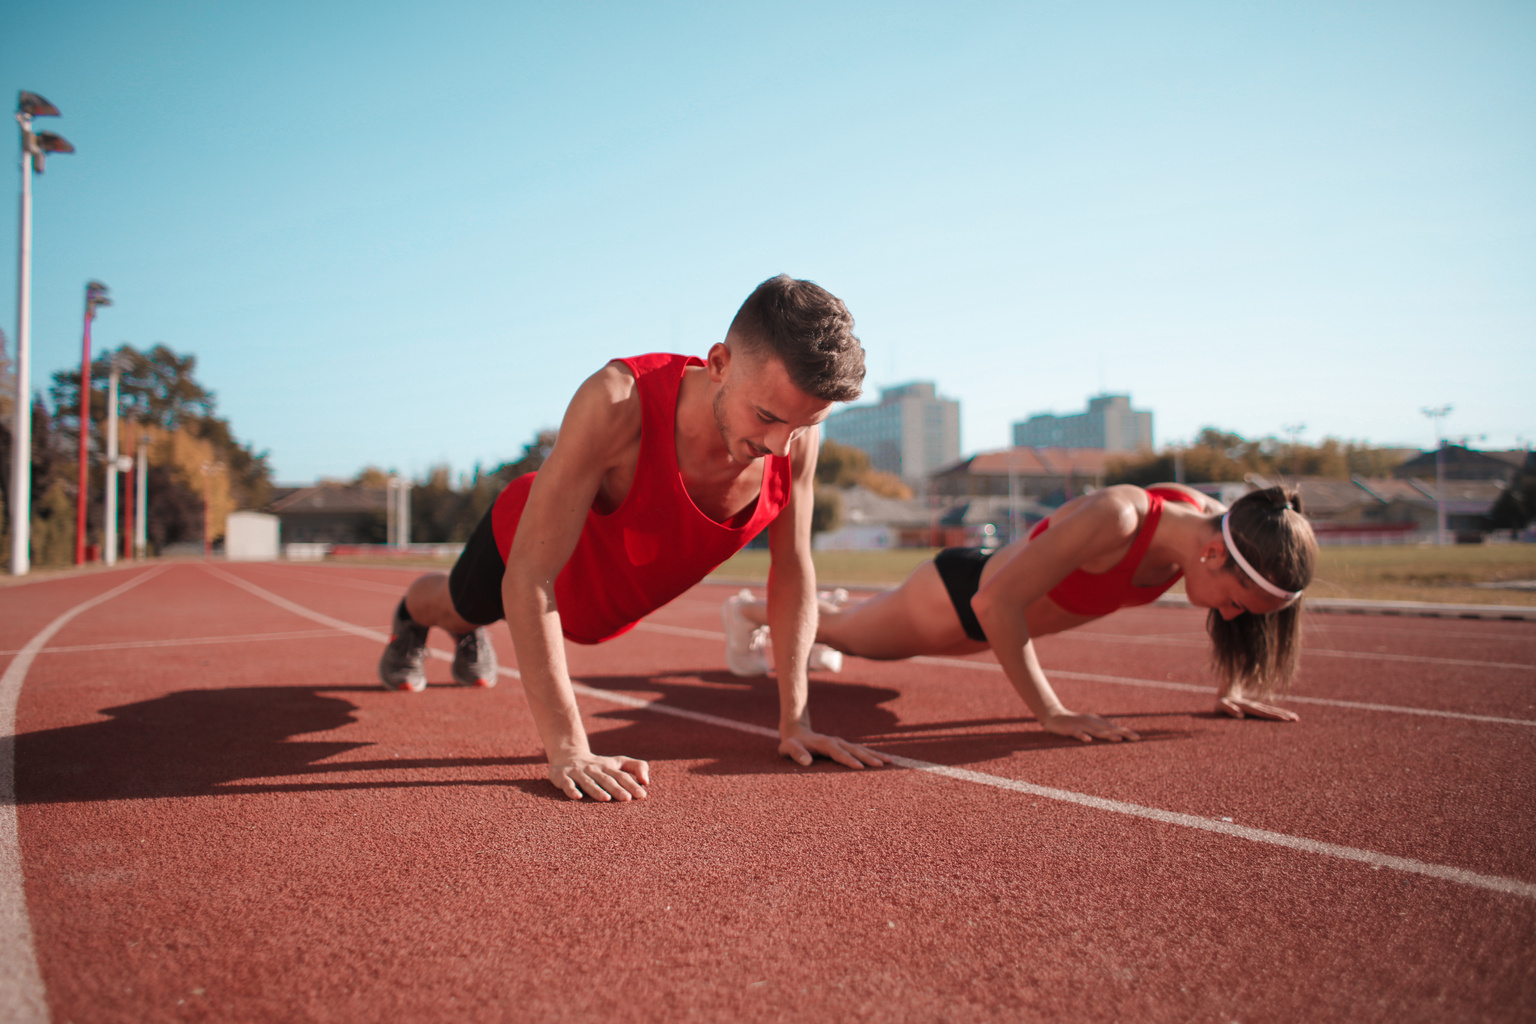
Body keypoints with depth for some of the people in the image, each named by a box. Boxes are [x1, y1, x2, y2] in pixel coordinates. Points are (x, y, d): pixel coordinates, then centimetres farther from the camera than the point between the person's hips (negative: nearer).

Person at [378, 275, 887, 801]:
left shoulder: (796, 430, -34)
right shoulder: (618, 401, -48)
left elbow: (793, 570, -19)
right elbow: (529, 578, -45)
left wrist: (794, 721, -22)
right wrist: (567, 749, -47)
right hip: (524, 539, -4)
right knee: (457, 603, 33)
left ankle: (470, 635, 72)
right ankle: (410, 619, 69)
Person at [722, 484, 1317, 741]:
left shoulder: (1209, 521, -21)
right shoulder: (1113, 519, -45)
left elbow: (1233, 611, 3)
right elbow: (996, 603, -46)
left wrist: (1232, 688, -5)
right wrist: (1050, 713, -41)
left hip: (1000, 611, 7)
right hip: (956, 594, -7)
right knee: (843, 633, 24)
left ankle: (828, 607, 70)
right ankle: (751, 612, 54)